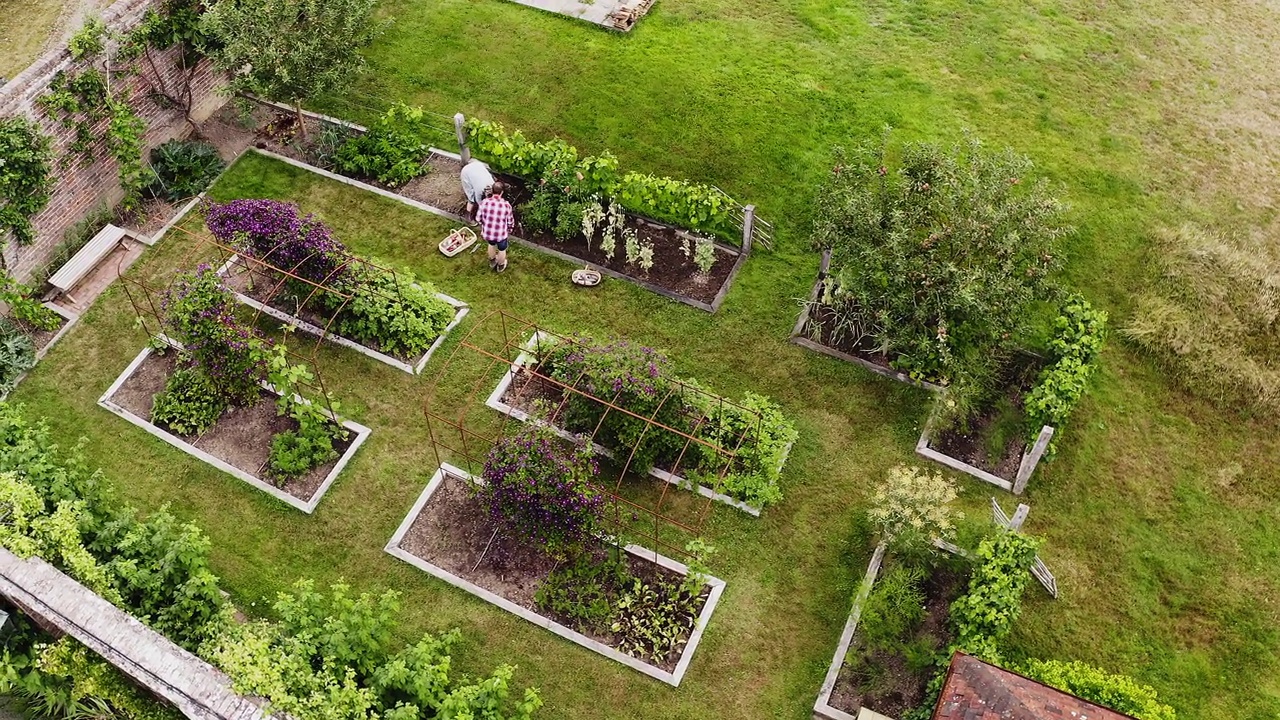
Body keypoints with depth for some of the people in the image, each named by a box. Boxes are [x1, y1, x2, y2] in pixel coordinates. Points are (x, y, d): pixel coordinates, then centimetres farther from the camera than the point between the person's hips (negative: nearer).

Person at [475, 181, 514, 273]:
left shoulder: (484, 202, -18)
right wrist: (509, 232, 12)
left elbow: (478, 218, -6)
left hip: (487, 233, 2)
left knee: (491, 244, 37)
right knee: (502, 250, 30)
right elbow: (510, 222, -10)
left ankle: (492, 262, 61)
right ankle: (501, 266, 55)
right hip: (501, 234, -2)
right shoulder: (506, 205, -22)